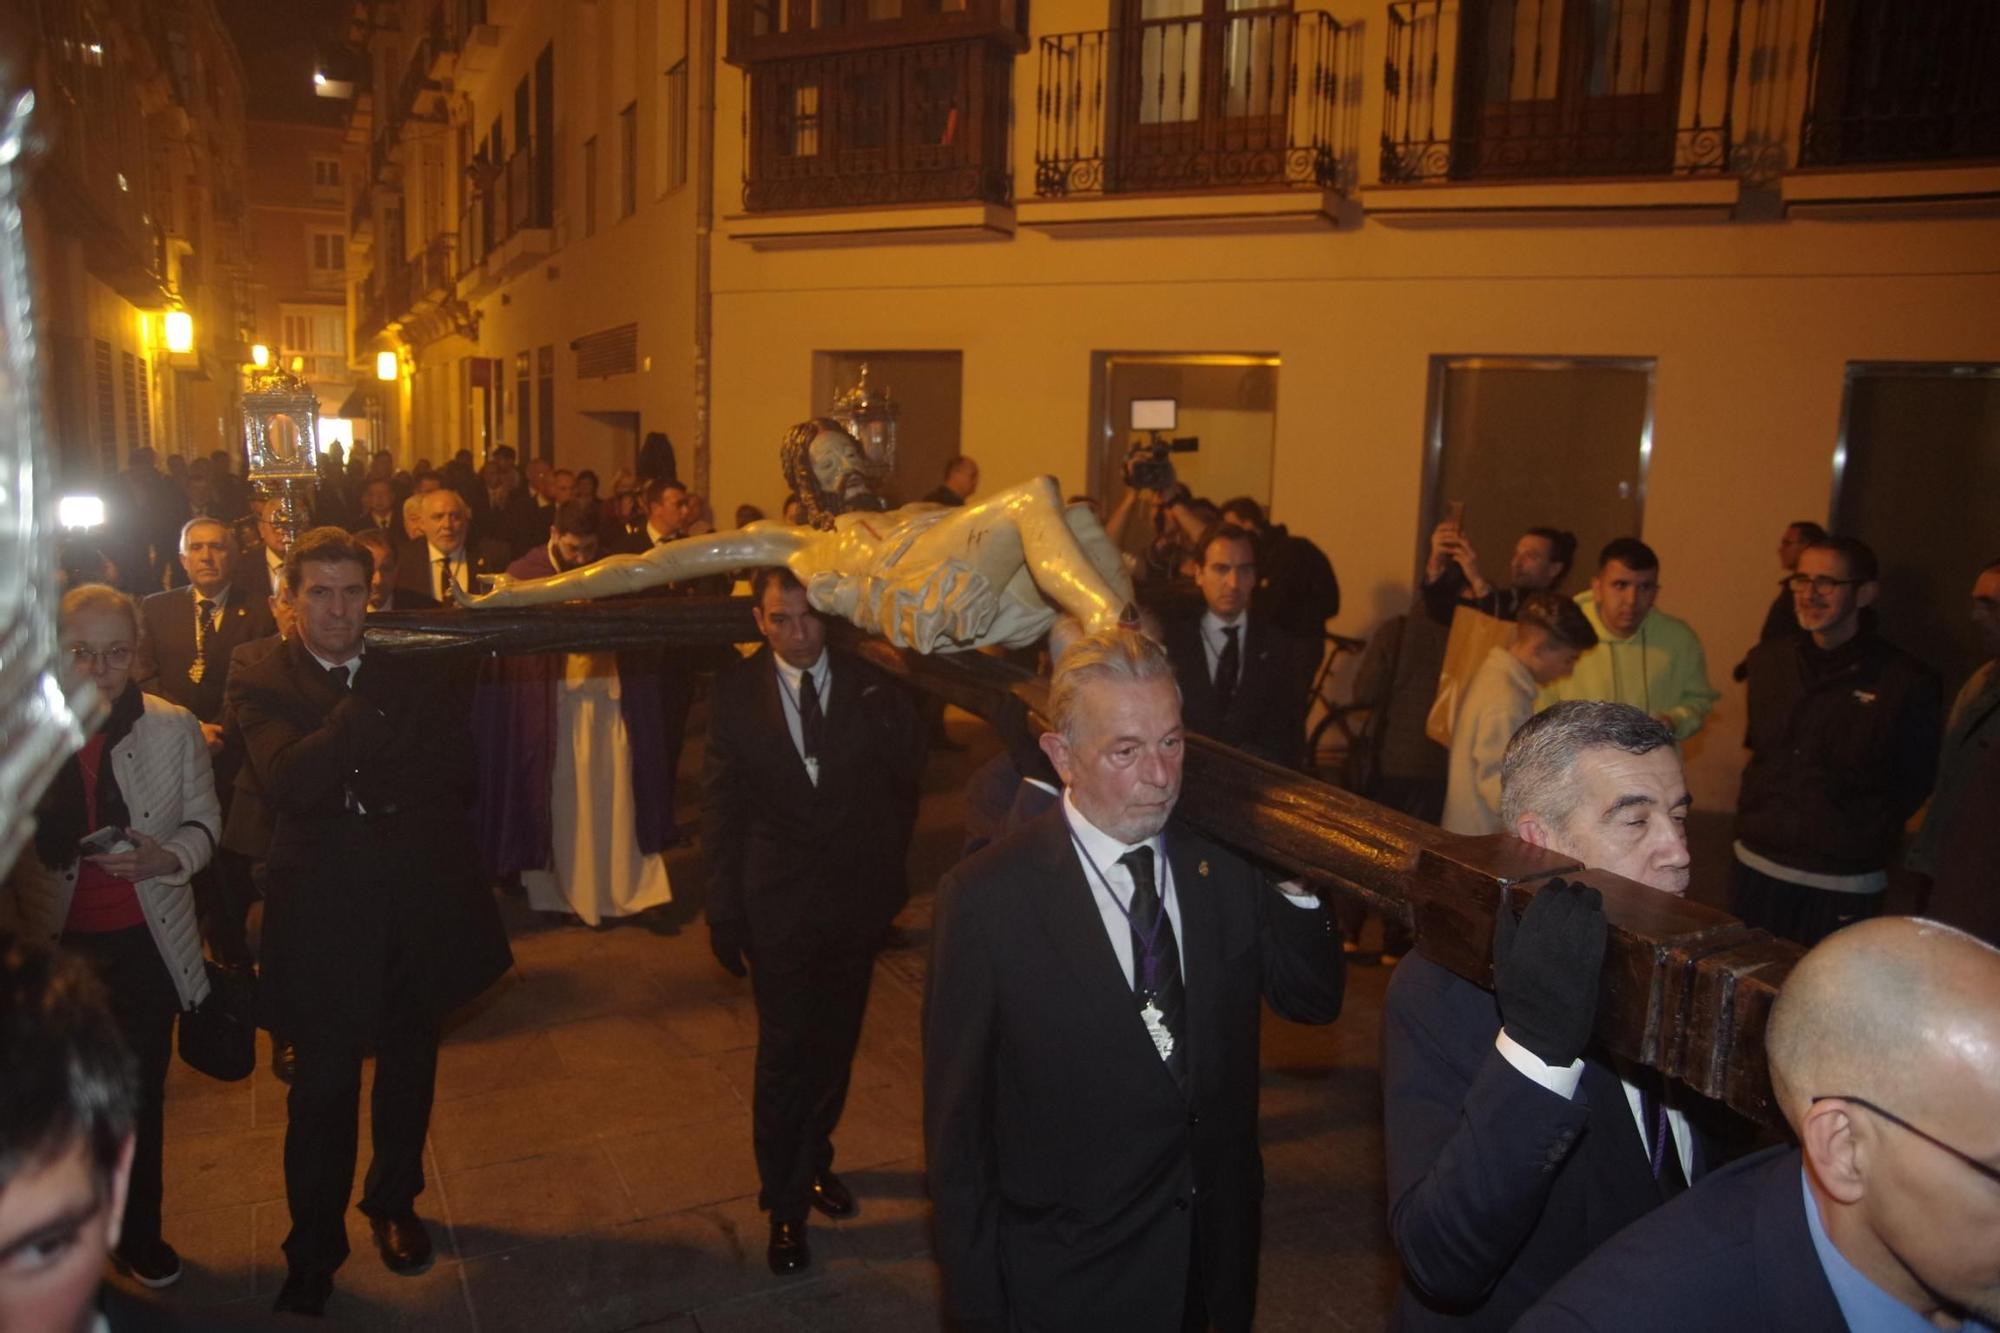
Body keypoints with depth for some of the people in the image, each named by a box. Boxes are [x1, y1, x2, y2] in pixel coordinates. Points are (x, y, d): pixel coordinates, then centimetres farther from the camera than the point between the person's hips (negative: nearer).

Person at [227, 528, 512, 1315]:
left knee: (409, 1070, 20)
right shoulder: (259, 682, -6)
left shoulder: (411, 670, 2)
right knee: (323, 1091, 6)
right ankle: (313, 1252, 26)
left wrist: (364, 784, -15)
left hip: (420, 904, 3)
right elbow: (288, 780, -22)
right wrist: (366, 707, -25)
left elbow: (458, 770, -5)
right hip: (324, 915, -3)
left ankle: (393, 1204, 43)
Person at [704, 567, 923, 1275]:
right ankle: (785, 1202, 25)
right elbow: (723, 810, -3)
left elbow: (905, 778, -4)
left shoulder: (871, 684, -7)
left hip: (856, 898, 2)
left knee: (835, 1045, 18)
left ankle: (812, 1160, 42)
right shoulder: (735, 692, -7)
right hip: (778, 903, -2)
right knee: (785, 1054, 4)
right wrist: (723, 912, -2)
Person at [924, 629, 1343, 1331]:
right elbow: (956, 1121, -13)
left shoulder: (1226, 862, -7)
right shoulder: (986, 898, -19)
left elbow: (1315, 1002, 0)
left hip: (1219, 1248, 4)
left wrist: (1293, 880, -18)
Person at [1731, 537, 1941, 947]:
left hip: (1844, 887, -4)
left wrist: (1868, 842, 0)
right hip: (1755, 869, 4)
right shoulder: (1768, 660, 5)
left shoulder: (1907, 682, -9)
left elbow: (1914, 785, 1)